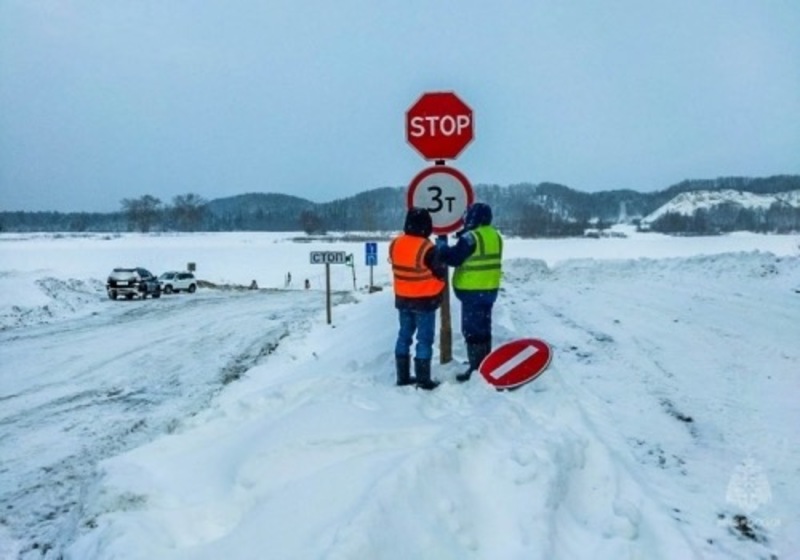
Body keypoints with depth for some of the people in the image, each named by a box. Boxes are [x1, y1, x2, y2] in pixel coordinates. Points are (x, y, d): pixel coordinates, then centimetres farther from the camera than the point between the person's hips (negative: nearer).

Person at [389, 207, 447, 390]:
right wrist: (441, 258, 9)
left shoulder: (395, 244, -4)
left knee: (404, 336, 15)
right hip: (425, 300, -6)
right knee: (424, 339, 2)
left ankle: (403, 377, 20)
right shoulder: (427, 249, -22)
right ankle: (424, 380, 5)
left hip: (403, 299, 6)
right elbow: (441, 273, -10)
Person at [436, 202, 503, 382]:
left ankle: (476, 369, -2)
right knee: (483, 329, 17)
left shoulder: (471, 237, -18)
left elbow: (452, 258, -15)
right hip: (490, 289, 9)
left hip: (472, 291, -8)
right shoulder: (495, 236, 9)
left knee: (472, 330, -3)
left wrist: (441, 243, 2)